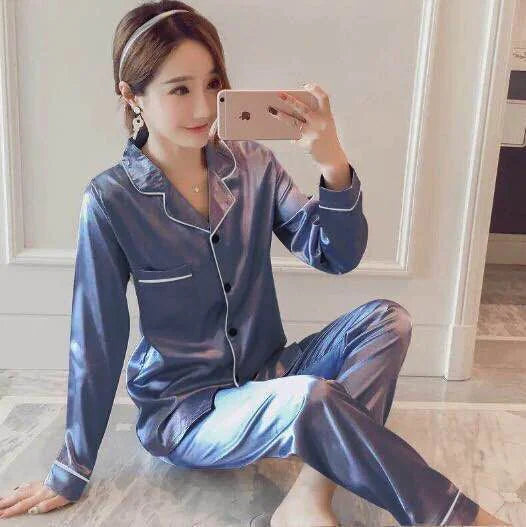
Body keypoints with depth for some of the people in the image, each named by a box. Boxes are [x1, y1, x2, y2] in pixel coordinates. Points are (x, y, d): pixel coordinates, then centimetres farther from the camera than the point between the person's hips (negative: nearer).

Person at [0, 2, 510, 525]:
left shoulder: (252, 165, -4)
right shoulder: (111, 199, -15)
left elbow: (337, 256, -7)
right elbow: (96, 342, -10)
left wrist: (334, 167, -26)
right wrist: (71, 473, -2)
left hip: (265, 375, 5)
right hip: (180, 409, -4)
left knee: (385, 319, -15)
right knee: (311, 398, -32)